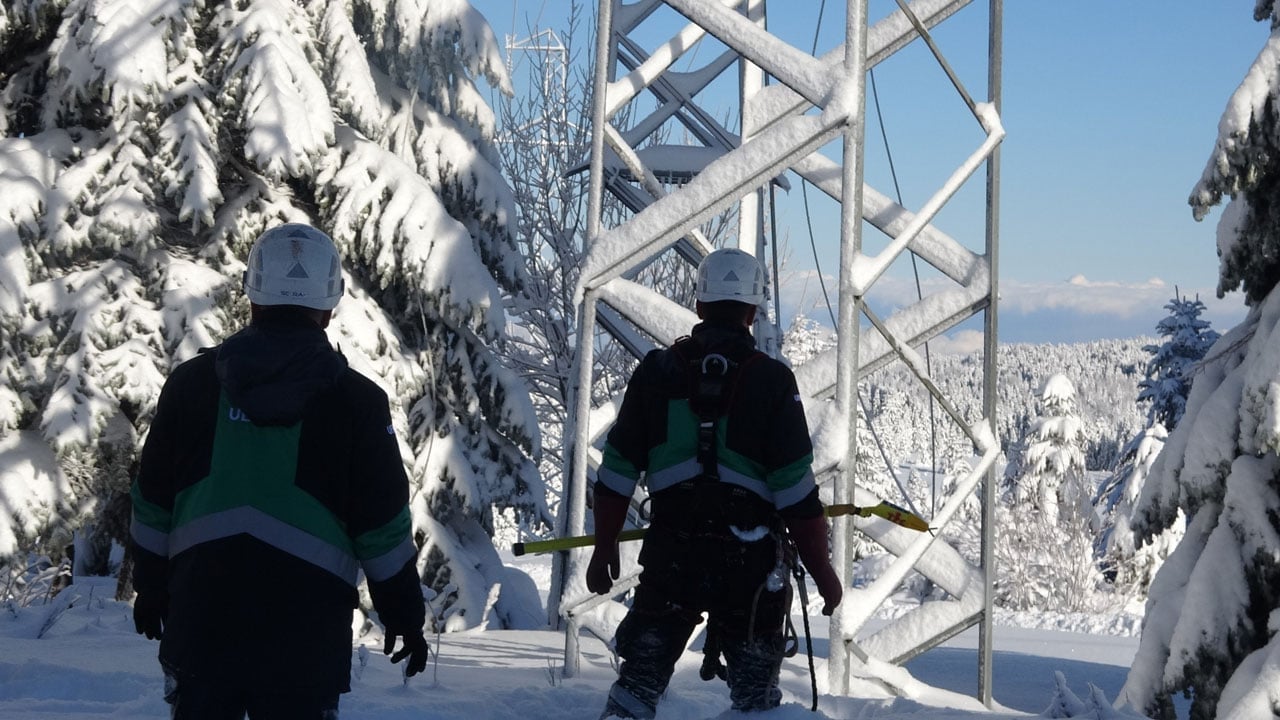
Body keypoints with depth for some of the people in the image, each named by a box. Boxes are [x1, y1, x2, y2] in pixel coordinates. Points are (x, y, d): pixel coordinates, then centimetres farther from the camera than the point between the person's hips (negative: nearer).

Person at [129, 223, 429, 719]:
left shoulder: (191, 382, 3)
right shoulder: (355, 400, -5)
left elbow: (152, 503, 9)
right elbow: (383, 525, -3)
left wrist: (150, 587, 21)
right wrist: (405, 615, 8)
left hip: (200, 616, 2)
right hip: (305, 625, -2)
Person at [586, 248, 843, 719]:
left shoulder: (657, 372, 2)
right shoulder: (771, 380, -7)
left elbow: (617, 471, 4)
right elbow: (796, 487, -8)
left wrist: (604, 548, 15)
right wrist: (821, 568, 1)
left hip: (670, 553, 2)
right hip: (750, 560, -2)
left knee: (640, 679, 9)